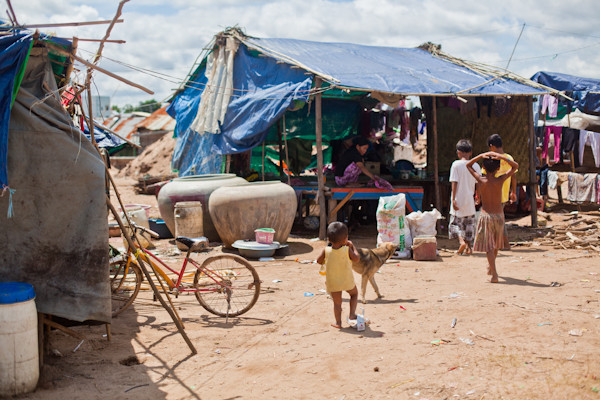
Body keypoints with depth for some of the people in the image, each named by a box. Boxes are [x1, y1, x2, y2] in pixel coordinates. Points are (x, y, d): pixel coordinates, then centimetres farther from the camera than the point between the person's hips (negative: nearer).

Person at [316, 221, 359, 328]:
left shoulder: (326, 250, -11)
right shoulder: (347, 250, -17)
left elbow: (319, 261, 0)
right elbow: (356, 258, -5)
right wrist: (352, 246, 4)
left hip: (332, 282, 1)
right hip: (347, 281, -1)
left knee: (337, 302, 11)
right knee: (354, 294, 25)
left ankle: (338, 322, 15)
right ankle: (352, 314, 17)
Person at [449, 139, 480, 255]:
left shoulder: (456, 164, -9)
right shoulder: (475, 166, 1)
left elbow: (454, 183, -12)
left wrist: (453, 199, -11)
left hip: (459, 199, -3)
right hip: (470, 201, 3)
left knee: (455, 222, 7)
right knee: (469, 224, 14)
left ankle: (462, 241, -15)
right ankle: (469, 247, 16)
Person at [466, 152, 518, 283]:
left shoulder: (481, 180, -11)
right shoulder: (500, 180, -11)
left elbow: (468, 165, 5)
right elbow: (515, 166, 3)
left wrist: (481, 155, -4)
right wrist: (501, 156, -7)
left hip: (485, 215, -2)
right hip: (499, 215, 2)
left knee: (489, 246, -1)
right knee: (496, 244, 23)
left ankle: (494, 274, -10)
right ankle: (490, 266, 40)